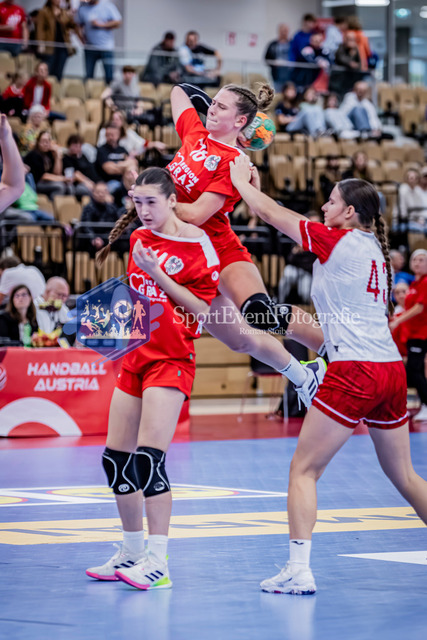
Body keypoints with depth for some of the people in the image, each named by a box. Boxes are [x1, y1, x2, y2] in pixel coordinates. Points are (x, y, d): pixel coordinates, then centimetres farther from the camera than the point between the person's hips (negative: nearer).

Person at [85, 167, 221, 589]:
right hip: (135, 356, 8)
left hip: (171, 360, -8)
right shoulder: (138, 237, 12)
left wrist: (157, 273, -19)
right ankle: (132, 551, 23)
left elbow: (202, 309, -14)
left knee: (148, 457, -18)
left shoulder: (196, 243, -9)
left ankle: (158, 563, -15)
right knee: (115, 458, 8)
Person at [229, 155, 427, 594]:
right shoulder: (374, 249, 15)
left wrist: (240, 179, 17)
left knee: (304, 469, -1)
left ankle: (298, 570, -8)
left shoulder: (337, 241, -4)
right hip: (392, 370, 8)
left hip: (353, 373, -8)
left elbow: (270, 213, 3)